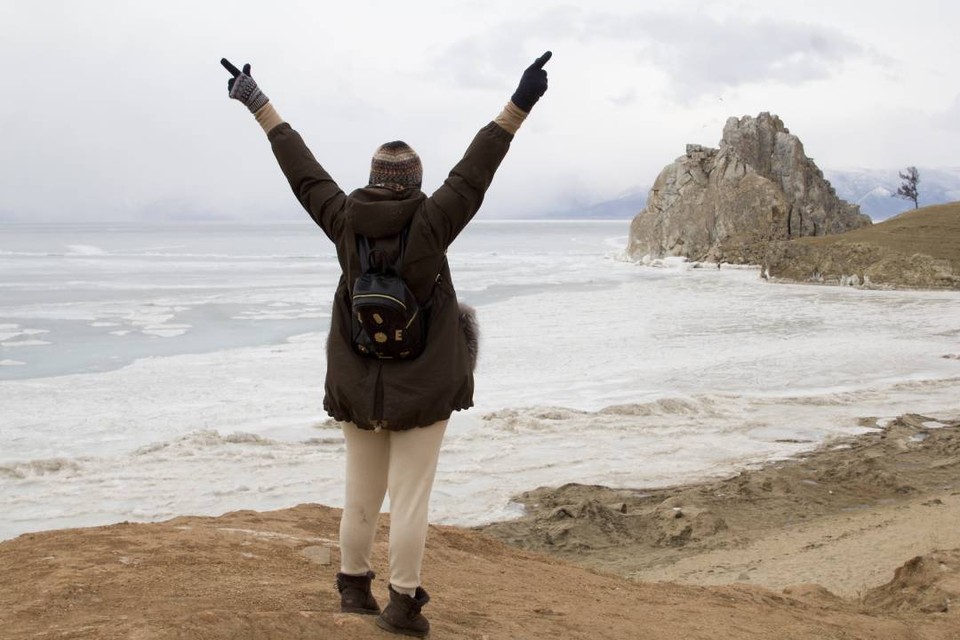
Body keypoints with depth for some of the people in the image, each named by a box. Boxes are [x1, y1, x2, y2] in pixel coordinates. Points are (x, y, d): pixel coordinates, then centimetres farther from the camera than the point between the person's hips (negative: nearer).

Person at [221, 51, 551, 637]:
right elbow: (474, 172, -19)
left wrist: (257, 103, 12)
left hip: (357, 387, 4)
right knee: (410, 497, 2)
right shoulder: (430, 223, -14)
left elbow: (301, 168, 3)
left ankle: (354, 585, 27)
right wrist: (519, 106, -21)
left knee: (361, 494, 15)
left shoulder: (344, 219, -5)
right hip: (421, 390, -4)